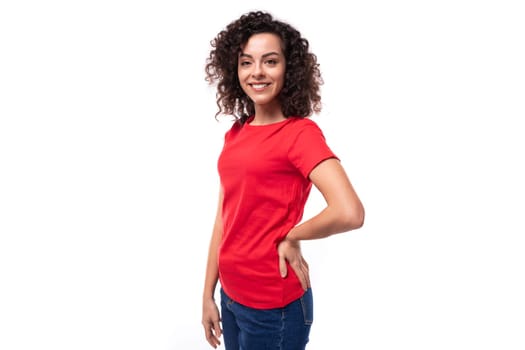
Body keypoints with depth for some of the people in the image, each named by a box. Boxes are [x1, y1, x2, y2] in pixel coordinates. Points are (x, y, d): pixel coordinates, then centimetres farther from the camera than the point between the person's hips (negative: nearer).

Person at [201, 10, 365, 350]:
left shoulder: (300, 132, -16)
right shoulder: (235, 133, 4)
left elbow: (350, 213, -30)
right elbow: (224, 219, 6)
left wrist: (291, 238, -15)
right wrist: (208, 295, 8)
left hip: (274, 304, -6)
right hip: (231, 296, 6)